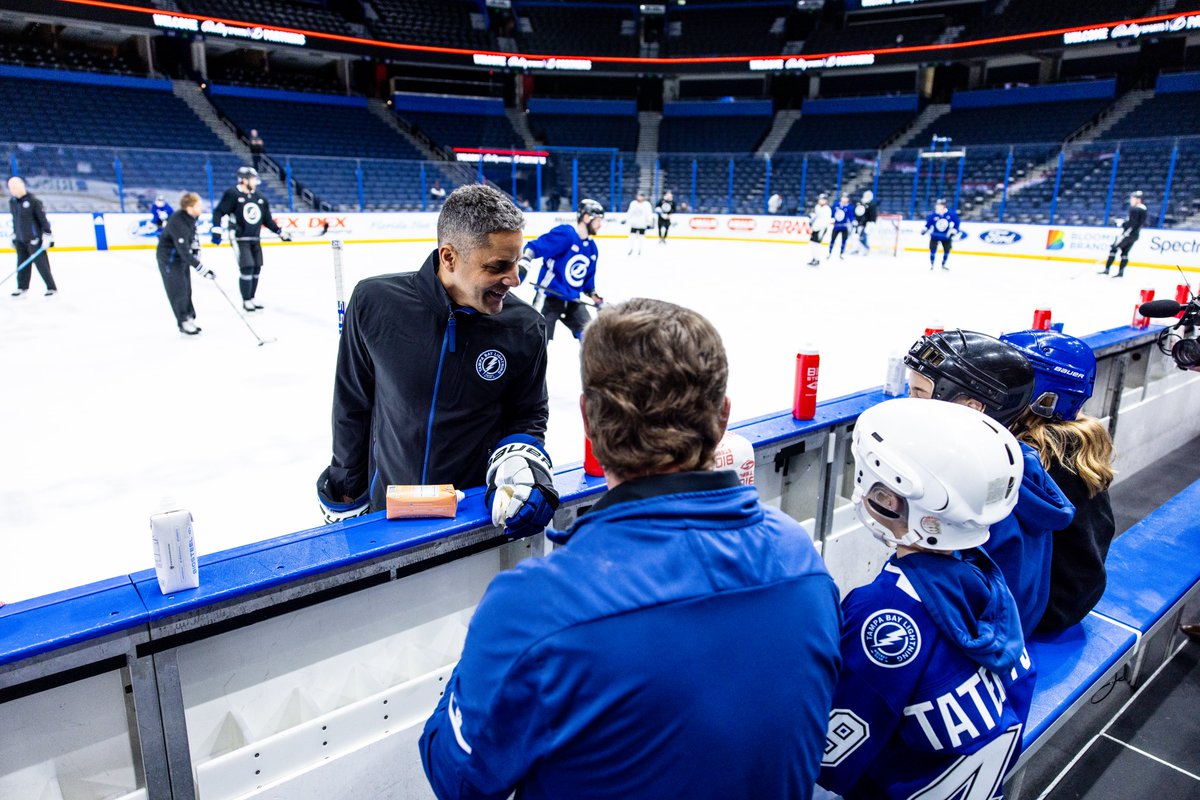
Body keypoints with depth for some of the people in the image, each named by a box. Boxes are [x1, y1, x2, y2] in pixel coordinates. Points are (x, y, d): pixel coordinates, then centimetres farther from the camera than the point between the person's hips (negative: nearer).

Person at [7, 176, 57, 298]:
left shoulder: (33, 201, -12)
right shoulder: (12, 202, 10)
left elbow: (43, 219, -12)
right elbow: (15, 220, 21)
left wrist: (47, 236, -15)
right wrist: (14, 236, 24)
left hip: (34, 239, -7)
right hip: (20, 240, 7)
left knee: (41, 263, -6)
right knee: (22, 263, 12)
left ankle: (52, 288, 1)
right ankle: (22, 287, 22)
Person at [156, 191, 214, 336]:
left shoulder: (191, 216, -10)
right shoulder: (178, 224, -34)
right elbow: (185, 253, -35)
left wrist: (196, 249, 9)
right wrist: (203, 270, -35)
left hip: (183, 255, 8)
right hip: (169, 258, -8)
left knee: (187, 289, 13)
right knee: (178, 291, -3)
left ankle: (189, 318, 22)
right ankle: (184, 323, 7)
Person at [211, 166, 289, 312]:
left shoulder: (259, 198, 9)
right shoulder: (232, 194, -10)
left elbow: (267, 220, 15)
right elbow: (218, 212, -10)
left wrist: (281, 232, 11)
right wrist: (217, 230, -19)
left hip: (255, 239, 6)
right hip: (239, 239, -6)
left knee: (256, 268, 7)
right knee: (247, 268, -11)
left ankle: (251, 298, 21)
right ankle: (246, 301, 2)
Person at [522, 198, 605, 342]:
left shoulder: (592, 248, 10)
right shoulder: (564, 234, -17)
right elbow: (534, 247, -22)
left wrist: (594, 296, 15)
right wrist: (523, 264, -35)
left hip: (573, 300, 8)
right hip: (549, 296, -8)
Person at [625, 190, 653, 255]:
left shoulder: (647, 204, -6)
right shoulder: (633, 203, 3)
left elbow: (649, 214, -7)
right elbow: (629, 212, 13)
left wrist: (649, 223, -13)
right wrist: (625, 219, 13)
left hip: (642, 224, -2)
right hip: (634, 223, 2)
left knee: (641, 237, 5)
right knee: (632, 236, -2)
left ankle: (639, 250, 20)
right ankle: (631, 249, 15)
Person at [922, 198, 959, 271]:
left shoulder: (951, 214, -15)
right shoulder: (933, 216, -16)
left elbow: (956, 222, -3)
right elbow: (928, 224, -3)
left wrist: (953, 231, -9)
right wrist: (925, 230, -17)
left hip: (946, 236, 2)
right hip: (935, 236, -2)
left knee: (947, 250, 4)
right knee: (933, 249, -13)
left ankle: (943, 265, 23)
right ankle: (931, 264, 5)